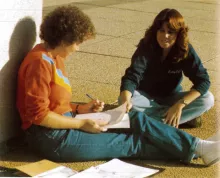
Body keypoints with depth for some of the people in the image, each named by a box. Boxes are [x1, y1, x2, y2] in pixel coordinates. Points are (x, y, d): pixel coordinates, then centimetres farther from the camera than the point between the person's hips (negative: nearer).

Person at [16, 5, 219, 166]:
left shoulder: (53, 57, 12)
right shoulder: (41, 62, -19)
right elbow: (39, 115, -23)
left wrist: (81, 109, 3)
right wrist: (81, 124, -19)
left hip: (63, 125, 9)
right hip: (54, 138, -9)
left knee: (136, 119, 1)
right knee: (133, 143, -8)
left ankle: (195, 147, -1)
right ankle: (196, 148, -2)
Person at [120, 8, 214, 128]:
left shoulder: (186, 50, -18)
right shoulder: (146, 46, -22)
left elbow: (203, 80, -23)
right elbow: (132, 77, -33)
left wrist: (180, 105, -36)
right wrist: (126, 101, -55)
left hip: (171, 97, 1)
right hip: (146, 97, 0)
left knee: (207, 99, -23)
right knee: (124, 100, -35)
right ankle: (186, 116, -26)